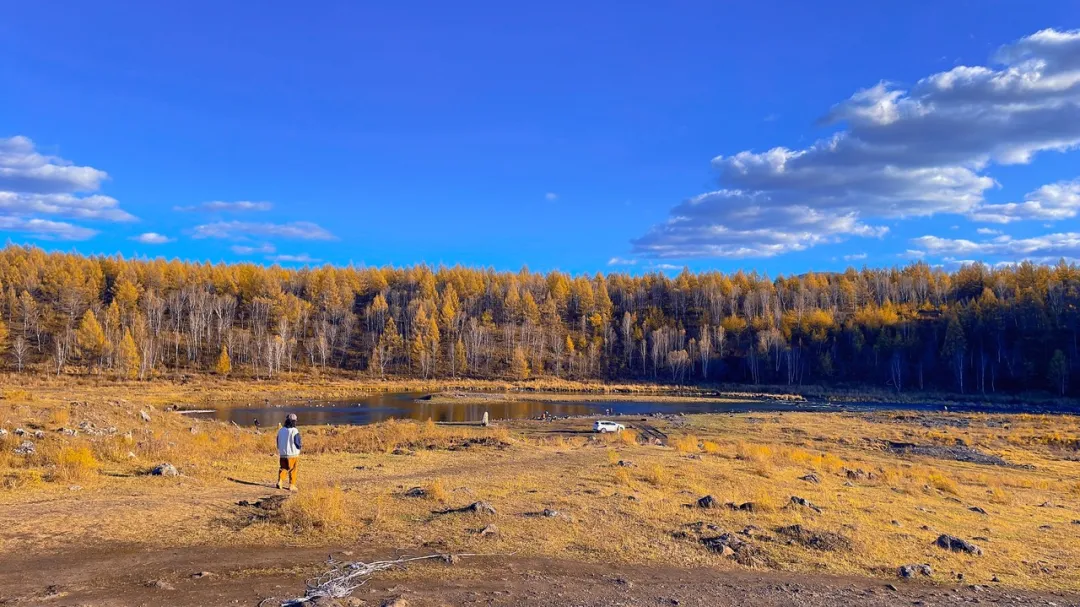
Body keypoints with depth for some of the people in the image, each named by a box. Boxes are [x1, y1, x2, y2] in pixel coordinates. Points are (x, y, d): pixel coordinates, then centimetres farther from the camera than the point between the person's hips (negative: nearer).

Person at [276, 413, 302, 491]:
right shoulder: (295, 431, -16)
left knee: (283, 468, 18)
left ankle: (280, 481, 4)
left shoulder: (281, 430, -1)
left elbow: (278, 442, 9)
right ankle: (292, 485, 9)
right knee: (292, 470, 7)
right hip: (292, 454, -4)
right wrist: (298, 451, 9)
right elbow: (298, 443, -12)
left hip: (282, 454, 4)